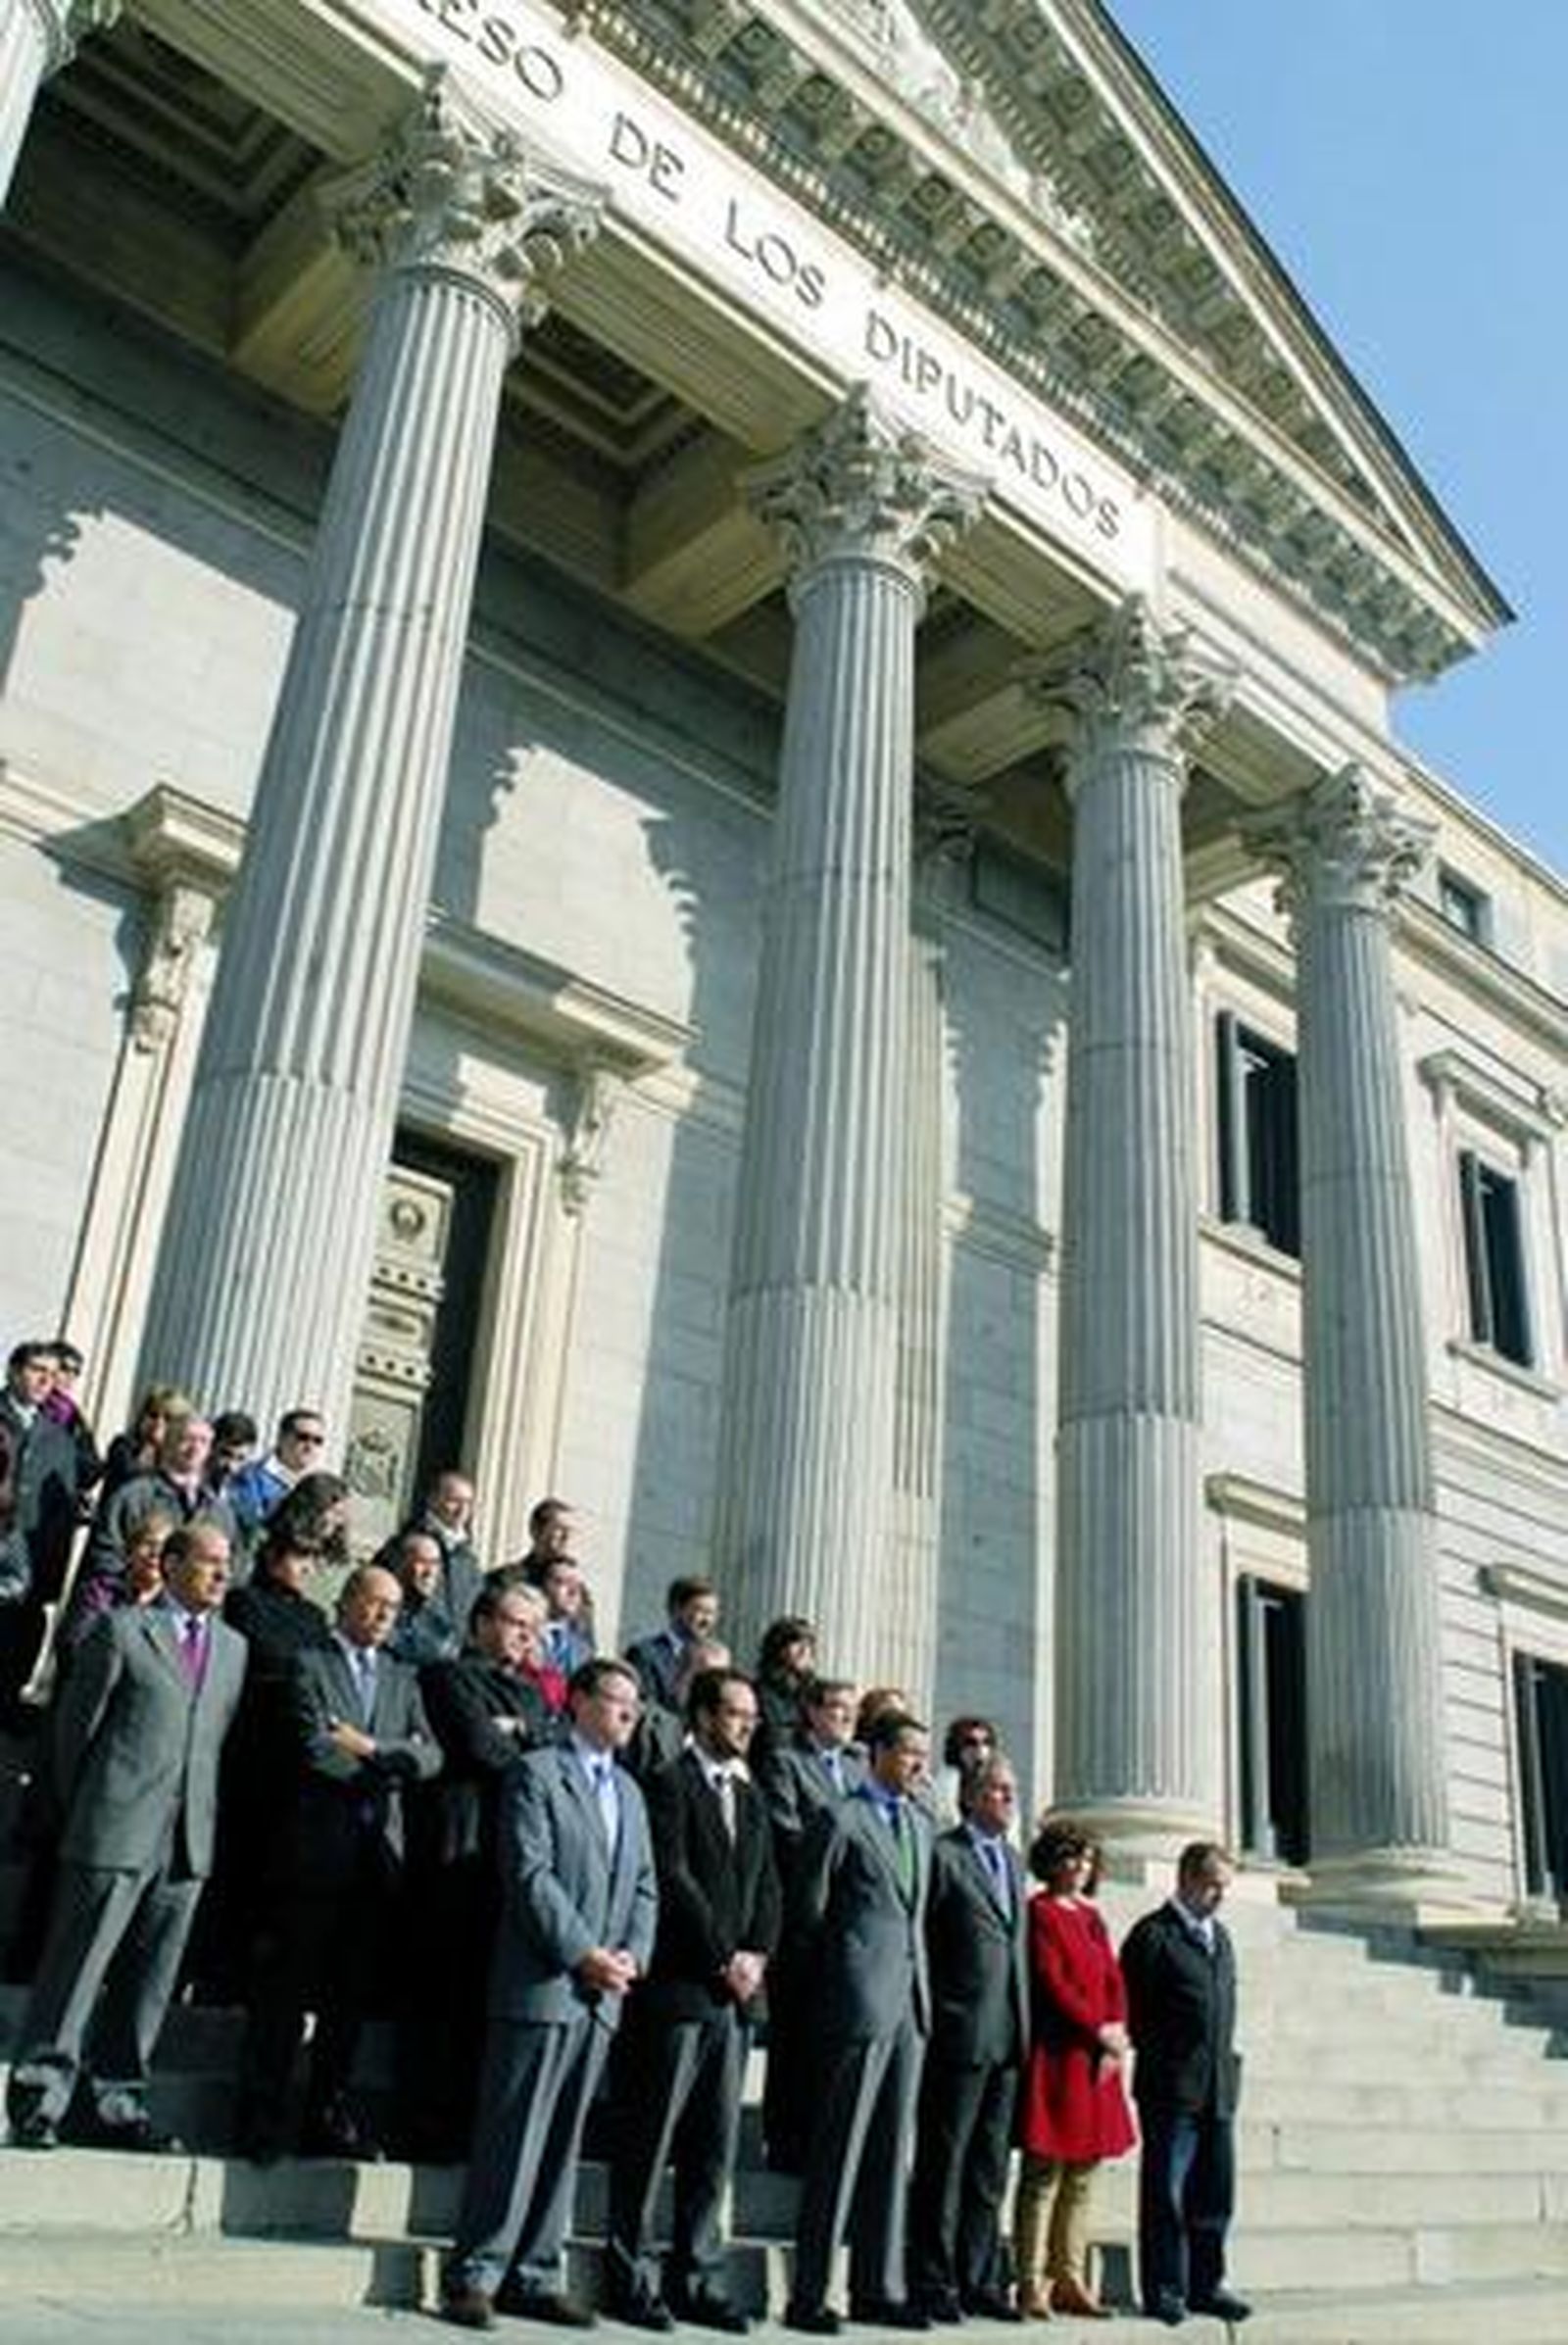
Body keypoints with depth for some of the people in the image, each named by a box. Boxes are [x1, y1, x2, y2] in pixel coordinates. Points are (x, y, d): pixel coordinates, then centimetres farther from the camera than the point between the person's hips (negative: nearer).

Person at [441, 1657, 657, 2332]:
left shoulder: (629, 1792, 19)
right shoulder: (537, 1774, -3)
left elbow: (644, 1888, 16)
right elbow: (530, 1874, -12)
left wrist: (631, 1954, -2)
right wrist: (583, 1953, -16)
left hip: (601, 1994, 7)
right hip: (540, 1984, -6)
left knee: (562, 2142, 10)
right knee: (513, 2136, -3)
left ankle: (533, 2275, 17)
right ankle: (474, 2274, 6)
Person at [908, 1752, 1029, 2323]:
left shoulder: (1013, 1863, 17)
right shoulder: (942, 1855, -7)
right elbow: (916, 1940, -10)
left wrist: (1025, 2025, 12)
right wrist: (927, 2018, -11)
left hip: (1008, 2039, 7)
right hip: (959, 2034, -7)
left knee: (990, 2168, 12)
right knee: (944, 2163, 1)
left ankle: (980, 2280, 20)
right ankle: (933, 2283, 9)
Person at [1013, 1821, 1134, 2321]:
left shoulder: (1092, 1916, 18)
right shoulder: (1039, 1912, -6)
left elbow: (1113, 1981, 14)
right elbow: (1052, 1983, -13)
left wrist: (1118, 2035, -1)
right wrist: (1099, 2030, -11)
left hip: (1097, 2058, 8)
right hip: (1056, 2055, -8)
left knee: (1083, 2176, 9)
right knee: (1044, 2173, -5)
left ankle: (1070, 2281, 15)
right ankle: (1031, 2285, 0)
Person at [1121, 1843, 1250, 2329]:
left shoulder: (1220, 1936, 17)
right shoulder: (1152, 1934, -7)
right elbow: (1132, 2006, -9)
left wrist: (1225, 2060, 13)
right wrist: (1159, 2057, -6)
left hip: (1219, 2086, 7)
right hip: (1171, 2087, -7)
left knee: (1215, 2193, 10)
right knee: (1165, 2193, 0)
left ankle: (1205, 2284, 20)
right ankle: (1164, 2290, 8)